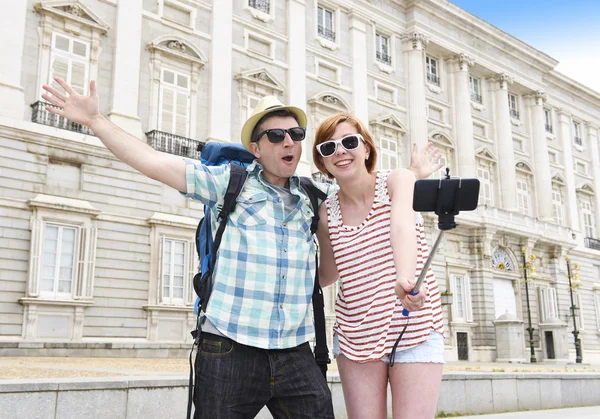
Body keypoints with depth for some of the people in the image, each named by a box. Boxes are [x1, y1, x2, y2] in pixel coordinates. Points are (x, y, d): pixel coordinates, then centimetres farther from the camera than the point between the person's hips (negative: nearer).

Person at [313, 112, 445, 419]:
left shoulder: (397, 180, -7)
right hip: (356, 334, 3)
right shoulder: (326, 212, 2)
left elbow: (402, 226, -30)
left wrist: (405, 278, -48)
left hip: (415, 330, -3)